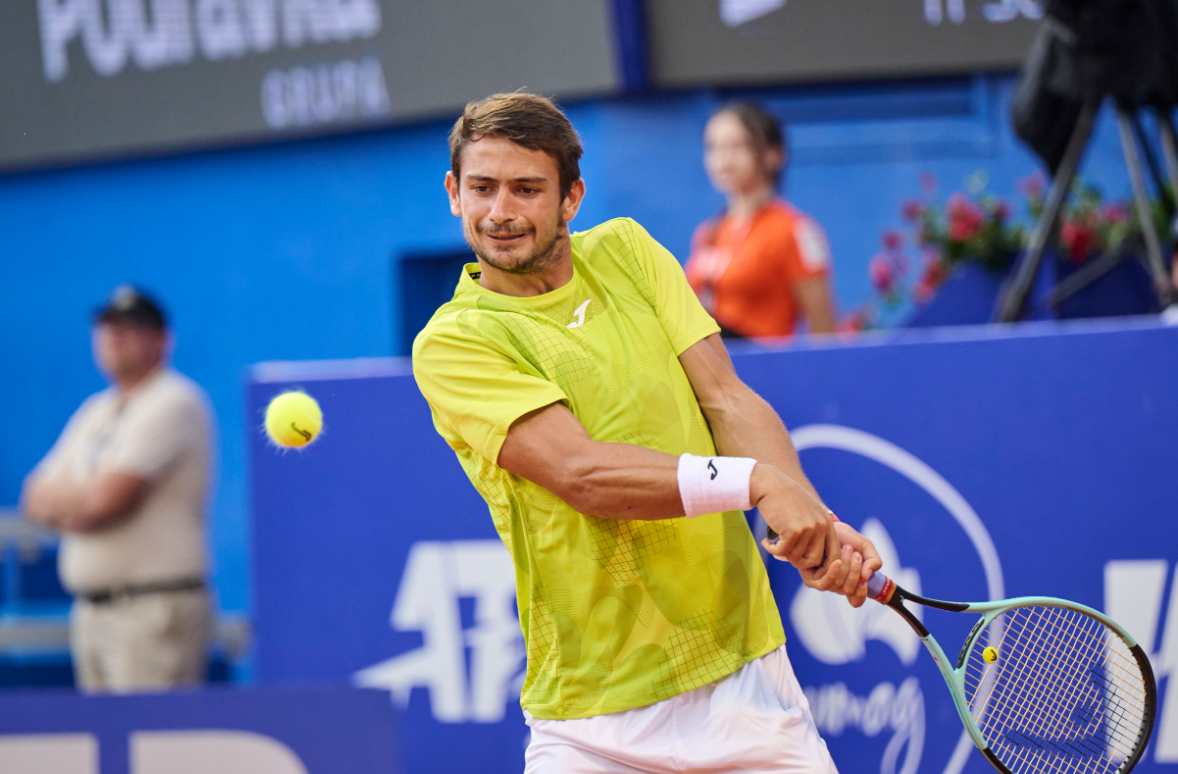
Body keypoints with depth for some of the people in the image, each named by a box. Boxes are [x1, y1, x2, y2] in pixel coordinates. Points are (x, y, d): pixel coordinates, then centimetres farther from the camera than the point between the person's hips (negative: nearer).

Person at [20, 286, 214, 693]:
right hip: (90, 610, 9)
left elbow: (107, 499, -16)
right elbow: (36, 500, 15)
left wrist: (57, 498, 3)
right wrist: (80, 503, -5)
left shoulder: (173, 403, -8)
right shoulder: (96, 411, 19)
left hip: (155, 609, -9)